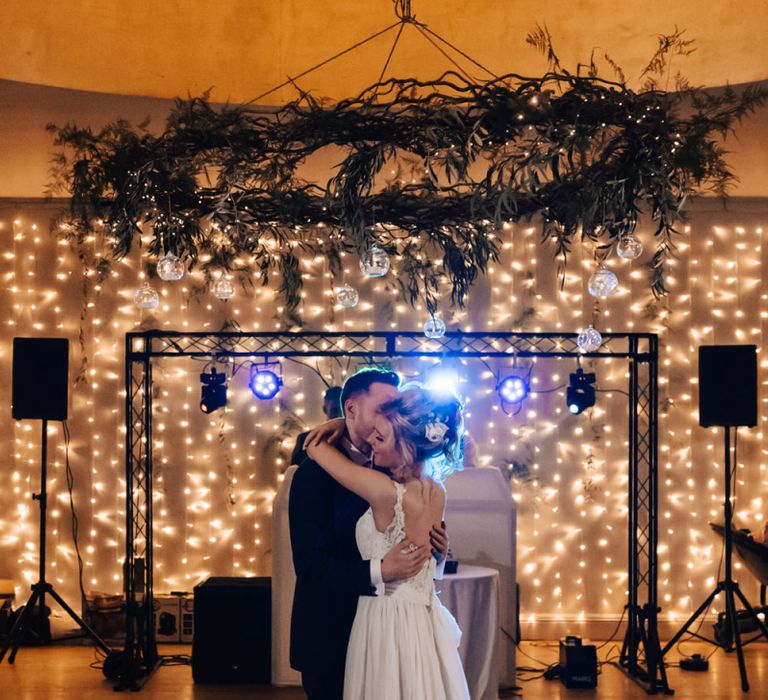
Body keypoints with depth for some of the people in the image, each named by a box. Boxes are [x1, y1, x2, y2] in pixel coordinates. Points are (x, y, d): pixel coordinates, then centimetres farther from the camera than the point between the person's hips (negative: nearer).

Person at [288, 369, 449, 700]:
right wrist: (379, 571, -32)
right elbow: (309, 565, -21)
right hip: (330, 635, -6)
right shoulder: (315, 473, -14)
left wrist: (433, 547, -8)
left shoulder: (388, 470, 5)